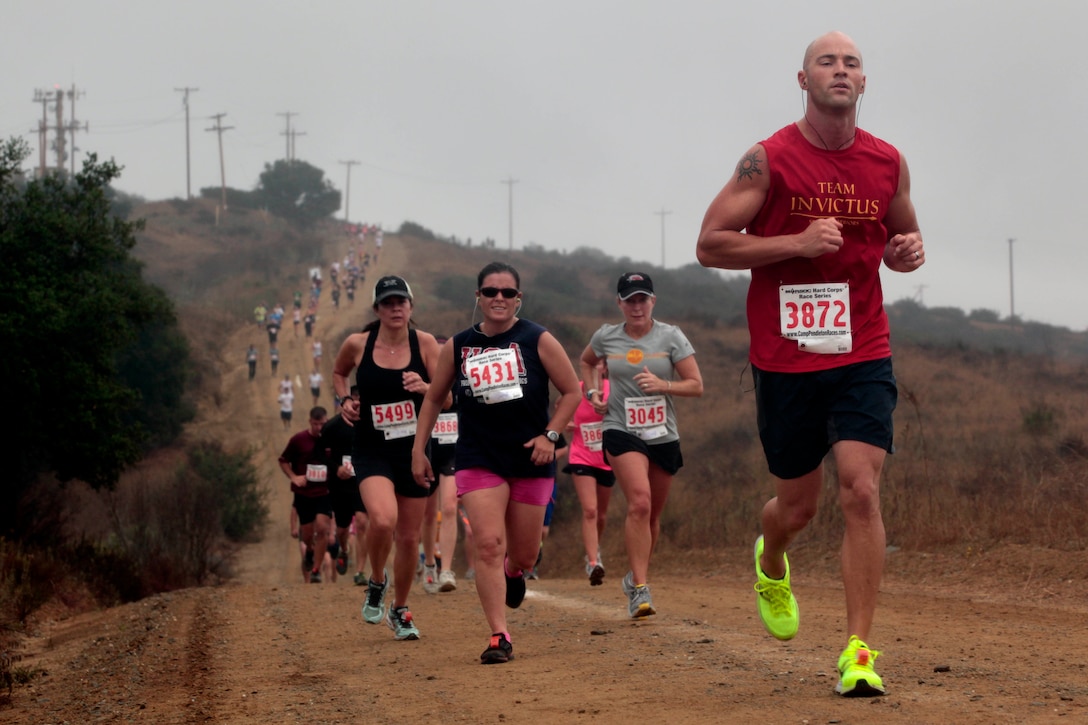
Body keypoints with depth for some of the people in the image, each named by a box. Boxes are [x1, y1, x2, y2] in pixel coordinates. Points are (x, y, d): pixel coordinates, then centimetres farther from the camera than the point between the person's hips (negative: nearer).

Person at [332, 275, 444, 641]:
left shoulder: (424, 343, -4)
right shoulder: (357, 344, -3)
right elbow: (338, 373, 19)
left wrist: (424, 387, -25)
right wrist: (343, 400, 1)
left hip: (415, 450, 2)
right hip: (372, 450, -2)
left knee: (409, 536, 9)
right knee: (383, 520, -27)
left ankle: (400, 611, 31)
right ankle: (376, 583, 3)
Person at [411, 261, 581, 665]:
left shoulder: (538, 340, -2)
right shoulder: (457, 347, 4)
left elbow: (571, 391, 3)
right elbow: (434, 399, 15)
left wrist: (550, 435, -9)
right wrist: (419, 450, 10)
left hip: (531, 462, 0)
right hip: (479, 460, 0)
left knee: (523, 555, 10)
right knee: (488, 544, -17)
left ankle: (513, 572, 49)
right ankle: (499, 636, -16)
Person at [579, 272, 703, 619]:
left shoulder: (670, 337, -1)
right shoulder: (606, 337, 3)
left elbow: (696, 385, -2)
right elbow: (587, 362, 25)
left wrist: (663, 385, -19)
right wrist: (593, 391, 8)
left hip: (664, 435, 2)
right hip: (621, 432, -2)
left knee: (653, 513, 11)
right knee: (640, 501, -23)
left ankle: (636, 576, 36)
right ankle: (640, 588, -25)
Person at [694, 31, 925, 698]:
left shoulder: (888, 163, 5)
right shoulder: (770, 160, -6)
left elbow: (904, 235, 22)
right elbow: (710, 244, -7)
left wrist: (909, 252, -2)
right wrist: (797, 243, -19)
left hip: (863, 355, 2)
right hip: (785, 360, -2)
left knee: (861, 489, -15)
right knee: (798, 504, 10)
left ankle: (859, 651, -11)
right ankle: (770, 565, 48)